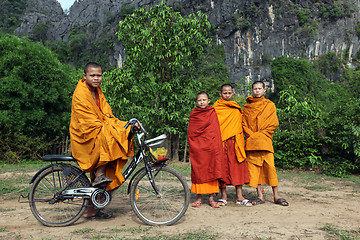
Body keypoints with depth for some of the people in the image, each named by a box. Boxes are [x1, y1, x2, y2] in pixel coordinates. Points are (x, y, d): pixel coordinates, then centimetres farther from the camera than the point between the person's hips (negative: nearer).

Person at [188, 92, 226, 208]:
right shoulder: (193, 114, 10)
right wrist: (192, 144, 3)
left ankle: (211, 198, 7)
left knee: (211, 170, -1)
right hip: (196, 146, 1)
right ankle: (199, 197, 10)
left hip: (210, 146, -1)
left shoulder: (212, 113, 7)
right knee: (197, 171, 1)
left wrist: (216, 146, -5)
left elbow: (215, 131, 3)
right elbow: (190, 132, 12)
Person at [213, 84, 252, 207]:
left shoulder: (237, 109, 16)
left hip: (235, 142, 3)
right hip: (221, 141, -3)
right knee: (222, 168, 0)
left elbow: (240, 125, 17)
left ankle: (239, 197, 6)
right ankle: (223, 196, 9)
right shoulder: (216, 107, 6)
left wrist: (241, 142, 7)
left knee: (238, 167, 0)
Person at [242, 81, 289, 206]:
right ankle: (260, 196, 8)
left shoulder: (270, 105, 9)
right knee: (254, 167, 1)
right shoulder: (247, 106, 13)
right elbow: (244, 123, 10)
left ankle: (276, 196, 3)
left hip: (265, 140, -2)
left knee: (270, 166, -6)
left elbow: (273, 123, 3)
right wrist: (251, 135, -6)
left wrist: (259, 134, -6)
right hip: (251, 142, 2)